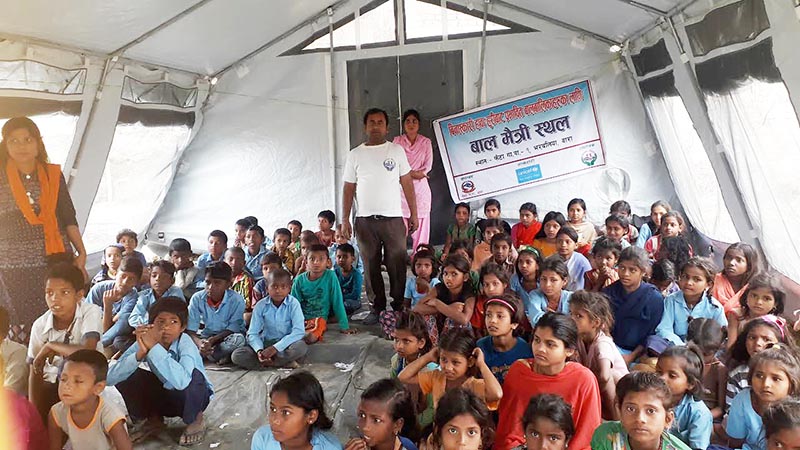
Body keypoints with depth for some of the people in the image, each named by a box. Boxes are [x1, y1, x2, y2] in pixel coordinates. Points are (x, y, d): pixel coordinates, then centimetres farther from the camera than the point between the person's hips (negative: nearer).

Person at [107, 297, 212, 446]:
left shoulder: (185, 344, -30)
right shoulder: (146, 342, -18)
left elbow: (182, 382, -50)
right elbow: (111, 378, -25)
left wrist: (154, 347, -45)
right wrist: (140, 353, -40)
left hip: (192, 397, -4)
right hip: (162, 393, 4)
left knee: (194, 376, -37)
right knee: (126, 376, -16)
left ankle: (195, 421, -4)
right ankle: (152, 419, 11)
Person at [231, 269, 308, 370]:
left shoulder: (293, 304, -12)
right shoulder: (261, 306, -5)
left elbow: (299, 331, -21)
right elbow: (252, 333, -7)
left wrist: (276, 348, -28)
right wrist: (259, 350, -27)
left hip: (285, 343, -2)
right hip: (265, 343, 3)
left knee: (301, 347, -35)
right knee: (237, 355, -21)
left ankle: (266, 363, -20)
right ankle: (284, 362, -22)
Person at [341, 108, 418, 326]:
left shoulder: (396, 150, 6)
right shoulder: (355, 154, 8)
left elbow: (407, 183, 6)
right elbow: (348, 189, 8)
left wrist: (413, 214, 1)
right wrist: (345, 220, 2)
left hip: (393, 218, -1)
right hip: (365, 220, 1)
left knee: (397, 265, 1)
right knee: (371, 266, 7)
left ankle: (399, 306, 15)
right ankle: (377, 307, 19)